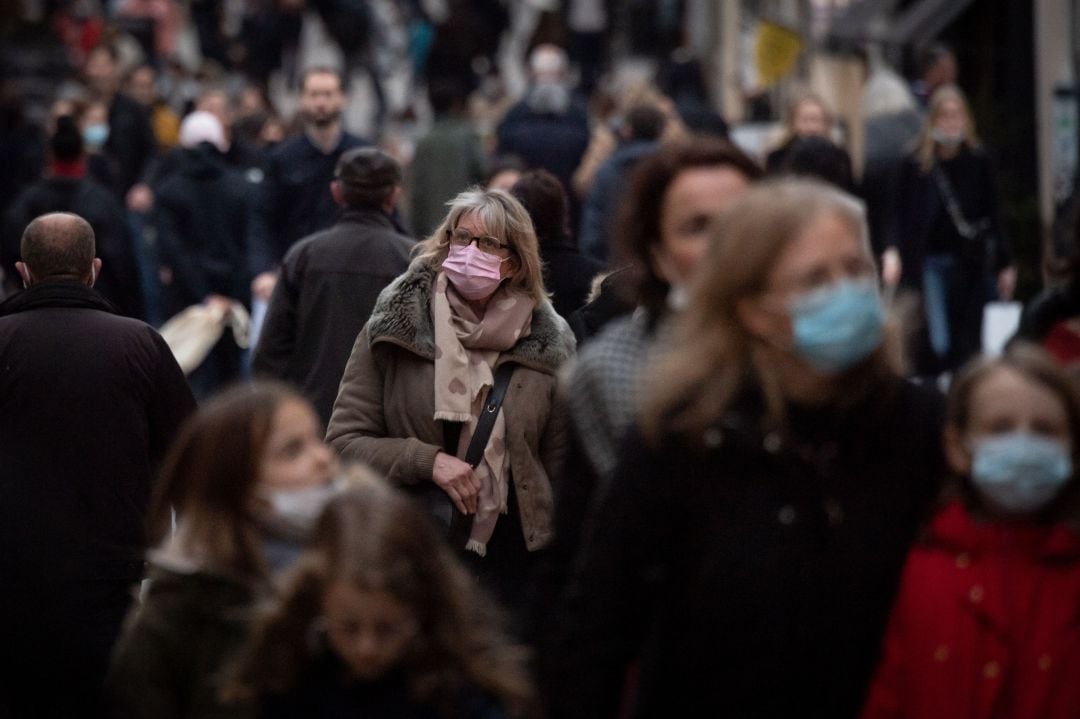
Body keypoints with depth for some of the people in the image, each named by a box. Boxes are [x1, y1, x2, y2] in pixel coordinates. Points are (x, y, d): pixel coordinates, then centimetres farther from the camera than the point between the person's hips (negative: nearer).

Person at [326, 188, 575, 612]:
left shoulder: (546, 344, 5)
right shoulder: (391, 328, 1)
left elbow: (561, 463, 8)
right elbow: (343, 441, -1)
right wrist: (427, 461, -15)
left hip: (511, 557, 1)